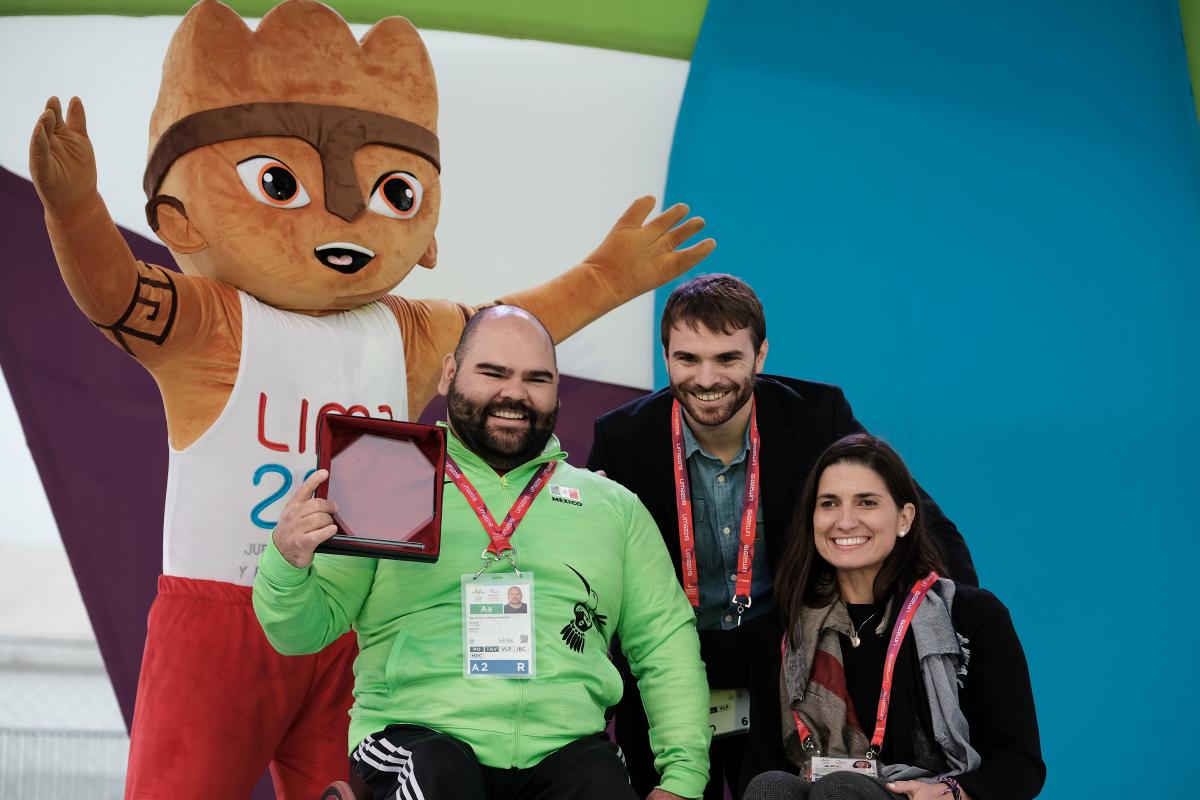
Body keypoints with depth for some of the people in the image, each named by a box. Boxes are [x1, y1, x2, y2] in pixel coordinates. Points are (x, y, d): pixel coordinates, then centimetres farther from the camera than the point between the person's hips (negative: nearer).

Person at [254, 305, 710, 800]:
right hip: (418, 735, -2)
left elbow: (666, 646, 15)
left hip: (566, 749, 2)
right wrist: (287, 564, -16)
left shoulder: (614, 507, 18)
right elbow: (303, 632, 7)